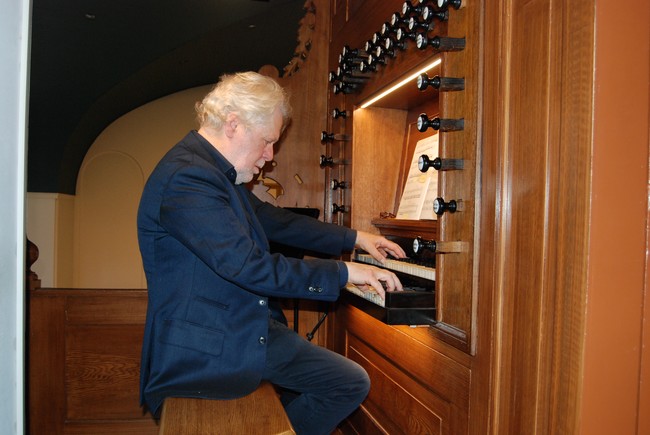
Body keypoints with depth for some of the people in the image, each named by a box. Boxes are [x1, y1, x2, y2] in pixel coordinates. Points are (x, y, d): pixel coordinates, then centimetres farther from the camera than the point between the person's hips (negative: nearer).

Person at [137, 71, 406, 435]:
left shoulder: (218, 172, 10)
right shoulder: (187, 177, -22)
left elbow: (274, 221, 20)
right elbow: (251, 268, -27)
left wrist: (354, 238, 20)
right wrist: (345, 272, -19)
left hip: (247, 324, 9)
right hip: (207, 346, -9)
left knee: (353, 383, 7)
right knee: (351, 384, -8)